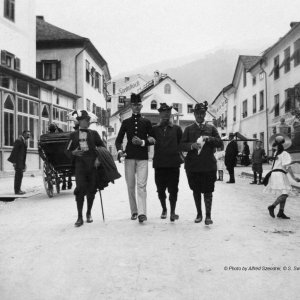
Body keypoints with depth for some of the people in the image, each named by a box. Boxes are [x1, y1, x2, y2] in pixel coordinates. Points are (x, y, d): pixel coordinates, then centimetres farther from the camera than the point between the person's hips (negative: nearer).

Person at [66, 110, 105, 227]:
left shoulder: (94, 133, 11)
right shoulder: (73, 135, 9)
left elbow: (102, 147, 11)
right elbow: (68, 151, 11)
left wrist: (99, 158, -5)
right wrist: (74, 153, -11)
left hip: (93, 164, 1)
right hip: (80, 164, -1)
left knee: (91, 190, 6)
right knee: (80, 189, -11)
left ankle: (89, 213, 26)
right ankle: (80, 217, -3)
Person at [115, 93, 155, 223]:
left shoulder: (146, 122, 8)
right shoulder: (126, 122, 10)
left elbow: (153, 139, 8)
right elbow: (118, 139, 10)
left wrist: (143, 142, -10)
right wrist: (119, 150, -8)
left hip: (143, 157, -1)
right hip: (129, 156, 2)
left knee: (141, 185, -10)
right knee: (130, 185, 4)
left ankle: (142, 213, -14)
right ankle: (134, 211, 15)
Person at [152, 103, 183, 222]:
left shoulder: (176, 129, 7)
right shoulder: (154, 129, 8)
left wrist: (179, 157, 0)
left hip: (173, 163, -1)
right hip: (159, 163, 1)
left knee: (173, 189, -1)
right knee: (160, 189, 9)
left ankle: (172, 212, 9)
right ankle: (164, 209, 29)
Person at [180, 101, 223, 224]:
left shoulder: (211, 128, 10)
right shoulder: (188, 129, 10)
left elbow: (220, 143, 2)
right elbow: (182, 145, 2)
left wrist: (209, 139, -16)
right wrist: (192, 145, -17)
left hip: (208, 165, -1)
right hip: (193, 165, 1)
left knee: (208, 191, -2)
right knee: (196, 190, 11)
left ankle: (208, 216, 4)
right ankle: (199, 214, 25)